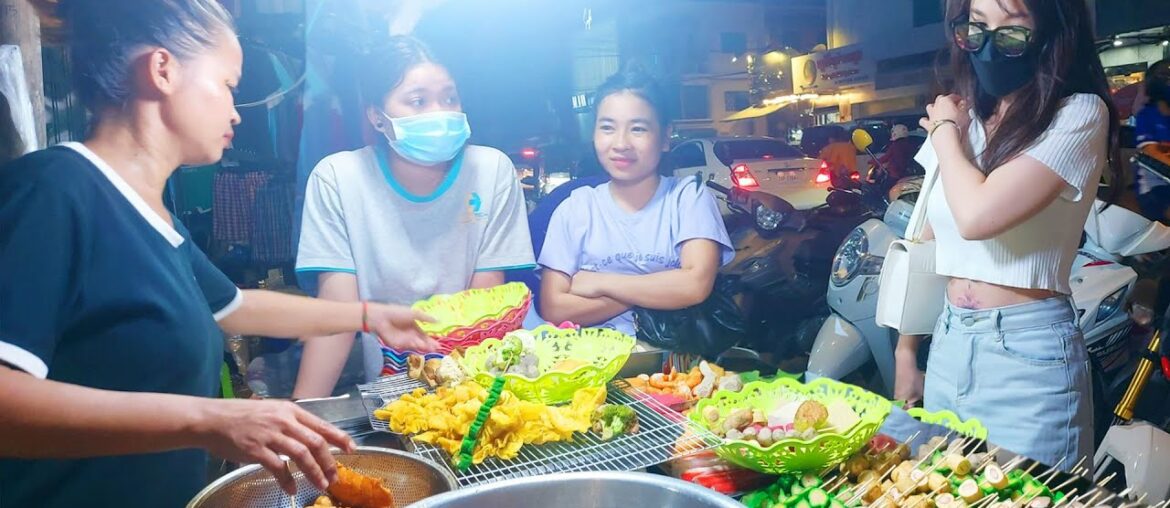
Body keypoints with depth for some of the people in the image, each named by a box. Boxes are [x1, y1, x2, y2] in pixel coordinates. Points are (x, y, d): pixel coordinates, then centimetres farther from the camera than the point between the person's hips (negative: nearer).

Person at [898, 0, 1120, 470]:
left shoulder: (1080, 114, -10)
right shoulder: (962, 121, 9)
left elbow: (977, 215, -24)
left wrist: (946, 132, -6)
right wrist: (906, 352, 13)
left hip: (1027, 353, -6)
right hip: (947, 345, 6)